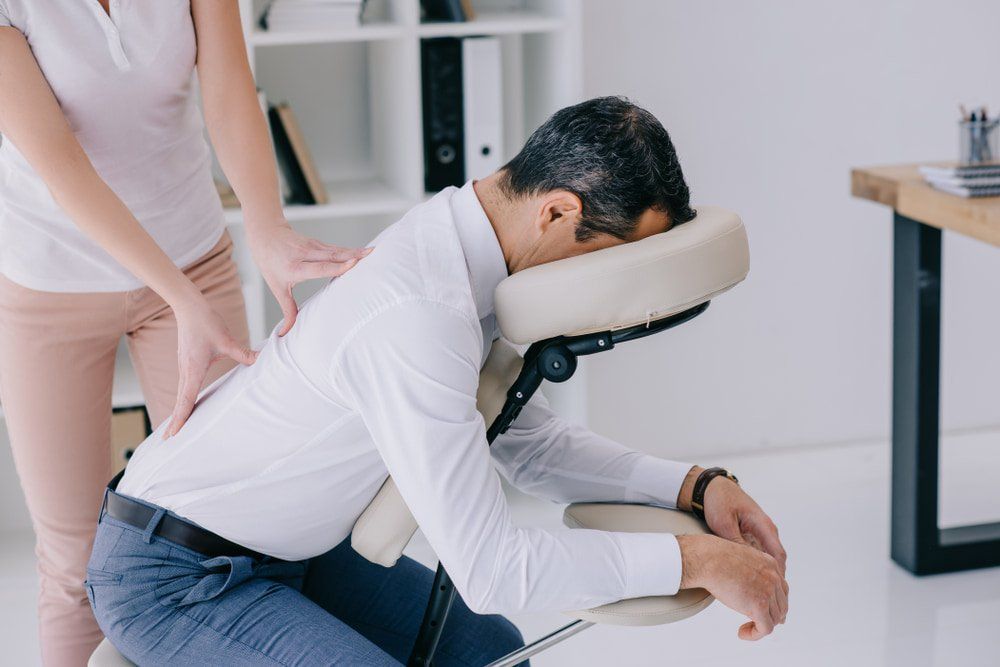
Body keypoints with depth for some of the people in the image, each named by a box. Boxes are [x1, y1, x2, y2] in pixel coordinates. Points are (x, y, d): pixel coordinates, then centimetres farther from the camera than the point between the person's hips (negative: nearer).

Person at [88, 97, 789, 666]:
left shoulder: (464, 248, -2)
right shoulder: (416, 316, -33)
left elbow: (530, 441, 8)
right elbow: (488, 567, -32)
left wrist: (691, 484, -3)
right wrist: (695, 559, -26)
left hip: (282, 542, 10)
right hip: (171, 581, -10)